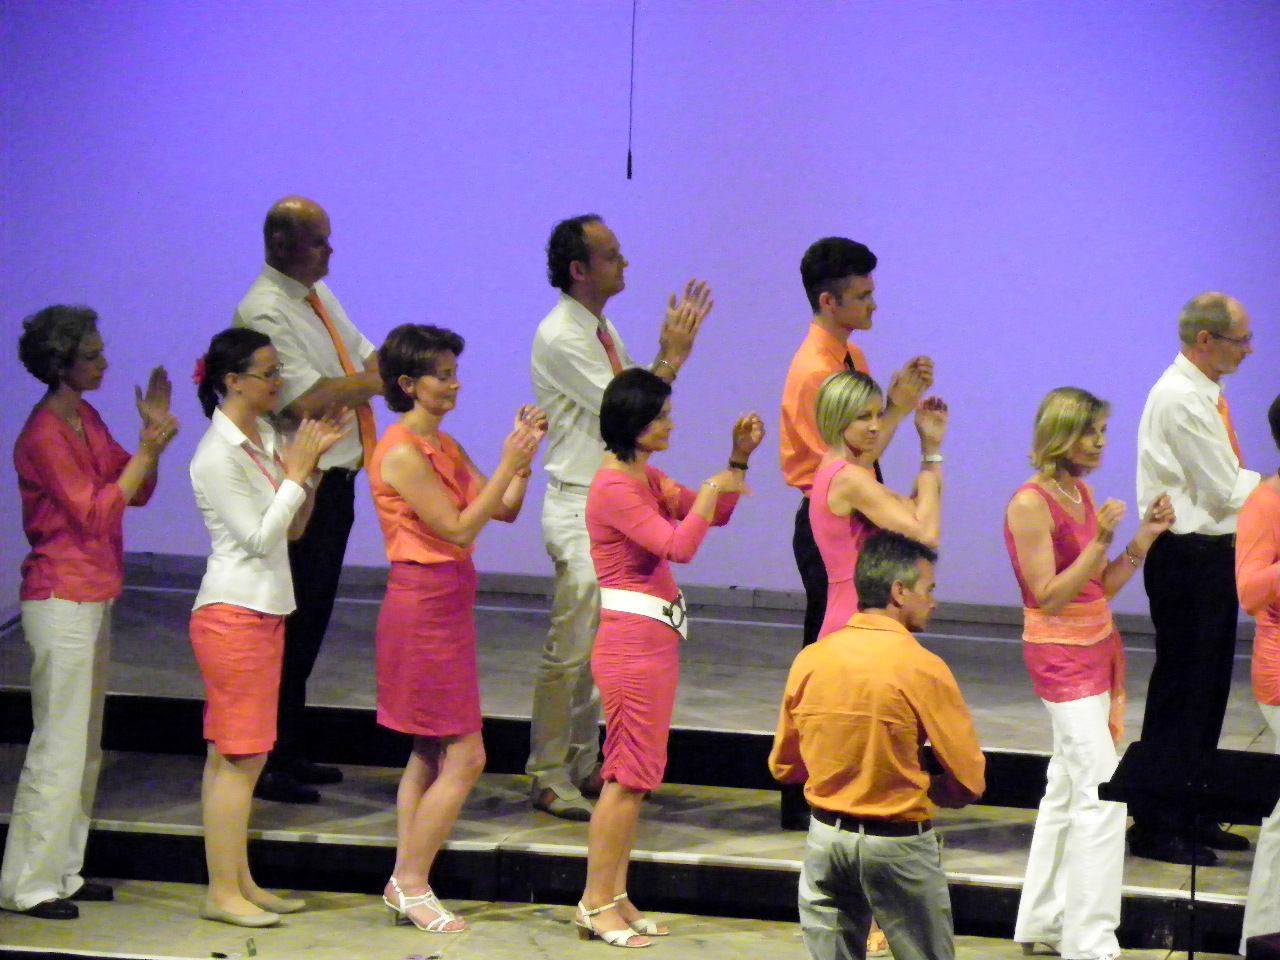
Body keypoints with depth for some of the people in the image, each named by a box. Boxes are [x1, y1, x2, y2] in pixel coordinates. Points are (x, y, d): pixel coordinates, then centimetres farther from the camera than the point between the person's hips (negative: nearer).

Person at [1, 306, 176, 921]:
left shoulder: (85, 419, 9)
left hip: (91, 599, 9)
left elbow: (135, 493, 12)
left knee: (84, 747, 13)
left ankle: (62, 871, 21)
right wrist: (147, 449, -21)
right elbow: (95, 512, -20)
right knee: (58, 748, -5)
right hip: (61, 602, -9)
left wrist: (151, 435, -2)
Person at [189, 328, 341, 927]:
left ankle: (241, 883, 17)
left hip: (265, 611, 9)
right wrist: (296, 471, -15)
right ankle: (222, 893, -1)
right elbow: (259, 536, -19)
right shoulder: (218, 456, -15)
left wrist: (308, 468, 2)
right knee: (237, 754, -6)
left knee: (243, 755, 12)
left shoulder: (266, 438, 11)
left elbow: (292, 529, 14)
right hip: (233, 613, -9)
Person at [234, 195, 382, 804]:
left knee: (310, 622, 16)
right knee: (289, 625, -6)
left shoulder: (318, 296, 14)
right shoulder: (265, 312, -17)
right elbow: (305, 400, -25)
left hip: (333, 482, 10)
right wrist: (379, 382, -18)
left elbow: (367, 357, 16)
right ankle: (267, 762, 0)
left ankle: (291, 751, 25)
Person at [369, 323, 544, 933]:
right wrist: (508, 464, -18)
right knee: (464, 756, -8)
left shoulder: (442, 447, 12)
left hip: (447, 605, 10)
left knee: (430, 753, 12)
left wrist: (523, 456, -2)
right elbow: (458, 529, -18)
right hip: (424, 605, -10)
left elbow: (506, 511, 11)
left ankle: (405, 884, 16)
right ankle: (412, 885, 0)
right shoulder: (402, 453, -15)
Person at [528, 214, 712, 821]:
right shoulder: (561, 337, -17)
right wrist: (673, 356, -12)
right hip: (579, 504, -9)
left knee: (601, 645, 14)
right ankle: (549, 777, 1)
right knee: (570, 648, -6)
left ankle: (584, 765, 23)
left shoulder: (603, 331, 12)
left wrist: (668, 352, 6)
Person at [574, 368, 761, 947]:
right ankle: (596, 904, -3)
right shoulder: (614, 487, -17)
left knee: (635, 773, 11)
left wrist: (739, 460, 8)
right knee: (629, 774, -7)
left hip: (654, 639, 10)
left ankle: (614, 898, 15)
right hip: (632, 640, -10)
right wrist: (711, 490, -12)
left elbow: (713, 513, 20)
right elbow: (678, 545, -24)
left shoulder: (646, 478, 14)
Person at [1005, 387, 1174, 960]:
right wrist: (1099, 543, -26)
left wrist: (1145, 537, 0)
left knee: (1067, 788, 15)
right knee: (1102, 795, -12)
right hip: (1061, 655, -9)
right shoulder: (1030, 504, -16)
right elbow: (1050, 597, -19)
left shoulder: (1081, 494, 10)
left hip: (1097, 649, 9)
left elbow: (1103, 585, 11)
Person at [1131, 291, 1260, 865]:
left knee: (1208, 689, 14)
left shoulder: (1204, 395, 13)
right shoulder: (1181, 399, -18)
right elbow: (1226, 490, -18)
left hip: (1213, 553, 10)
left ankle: (1193, 817, 23)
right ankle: (1156, 829, 0)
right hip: (1188, 555, -10)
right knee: (1181, 689, -6)